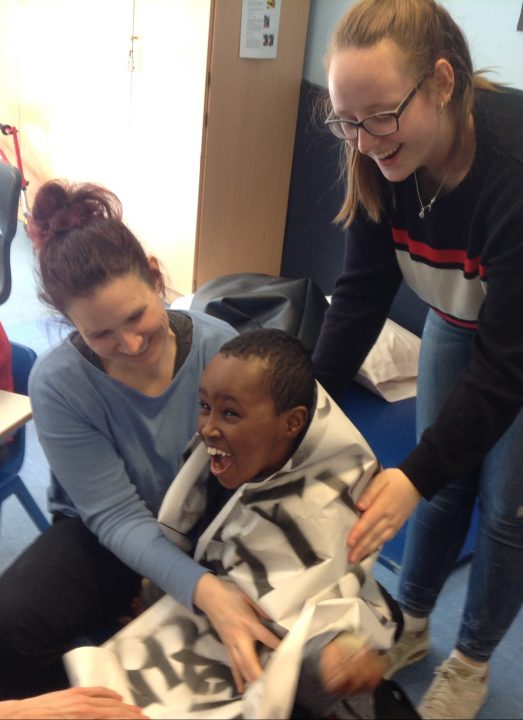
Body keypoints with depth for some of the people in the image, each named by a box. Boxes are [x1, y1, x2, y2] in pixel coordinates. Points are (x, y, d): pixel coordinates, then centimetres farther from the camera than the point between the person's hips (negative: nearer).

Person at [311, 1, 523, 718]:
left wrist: (417, 473, -38)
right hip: (460, 319, 5)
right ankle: (411, 625, 35)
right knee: (442, 483, 12)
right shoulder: (385, 156, -20)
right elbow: (361, 295, -15)